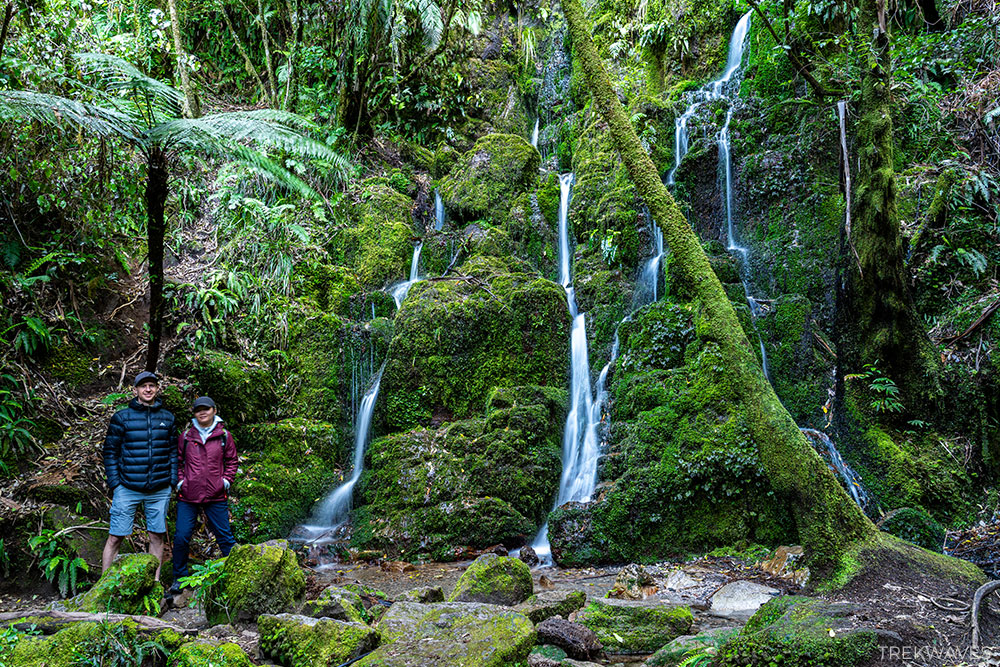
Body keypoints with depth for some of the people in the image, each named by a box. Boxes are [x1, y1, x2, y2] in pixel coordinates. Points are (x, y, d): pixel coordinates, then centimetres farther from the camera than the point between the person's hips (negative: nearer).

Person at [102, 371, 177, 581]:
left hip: (159, 490, 2)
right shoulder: (122, 418, 0)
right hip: (127, 489, -2)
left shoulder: (167, 418, 8)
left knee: (157, 536, 7)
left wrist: (173, 481, 5)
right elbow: (110, 452, 3)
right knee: (115, 537, 0)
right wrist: (114, 483, -5)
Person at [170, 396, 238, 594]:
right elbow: (178, 461, 15)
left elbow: (232, 462, 13)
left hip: (216, 496, -1)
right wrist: (180, 481, 3)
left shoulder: (224, 436, 5)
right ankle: (179, 578, 17)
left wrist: (226, 481, 1)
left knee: (225, 536, 4)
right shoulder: (185, 436, 5)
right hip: (188, 496, 1)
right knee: (181, 537, 0)